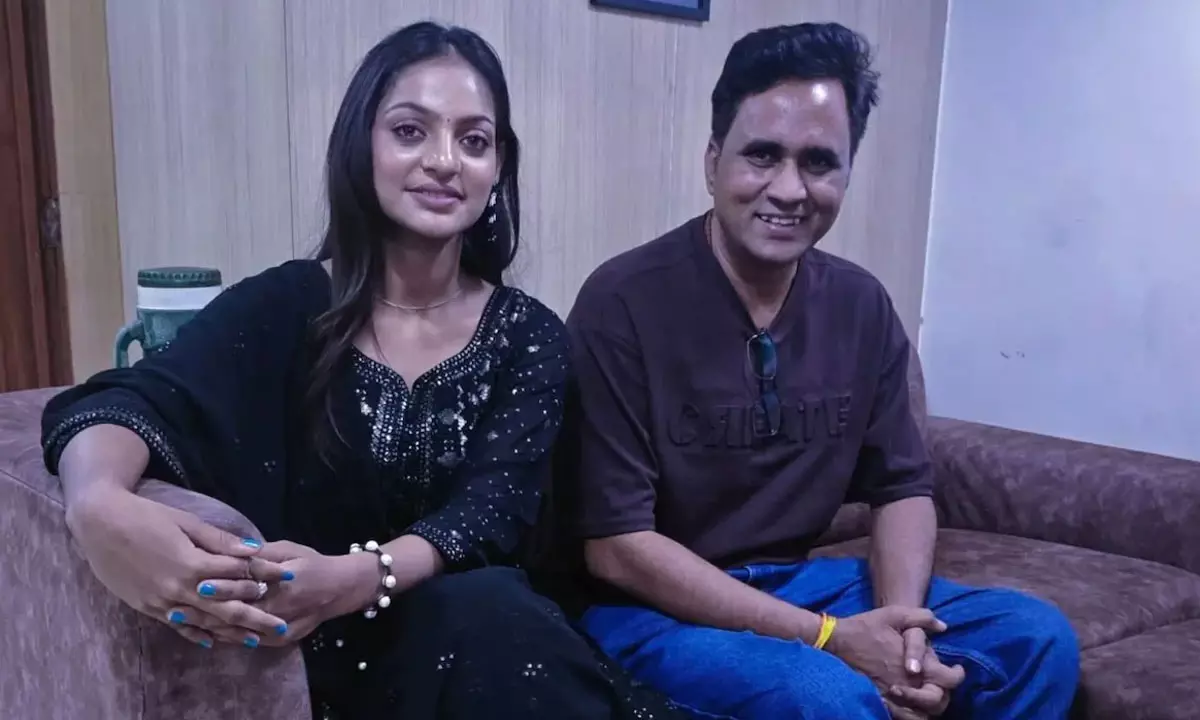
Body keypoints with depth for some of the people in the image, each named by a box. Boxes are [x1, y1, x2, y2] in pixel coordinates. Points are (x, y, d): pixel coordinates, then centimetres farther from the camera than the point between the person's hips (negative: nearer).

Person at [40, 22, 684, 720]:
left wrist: (351, 580, -31)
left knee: (481, 612, -31)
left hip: (493, 630, 2)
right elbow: (121, 400, -16)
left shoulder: (529, 337, 1)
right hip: (322, 651, -2)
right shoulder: (285, 305, -2)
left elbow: (493, 508, -12)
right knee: (476, 616, -31)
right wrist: (102, 506, -40)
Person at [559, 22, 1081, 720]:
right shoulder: (624, 301, -18)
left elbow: (903, 488, 7)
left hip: (800, 583, 6)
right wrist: (829, 637, -22)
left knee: (1038, 639, -2)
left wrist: (901, 624, -15)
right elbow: (616, 547, -19)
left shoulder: (862, 306, 0)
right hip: (651, 608, -5)